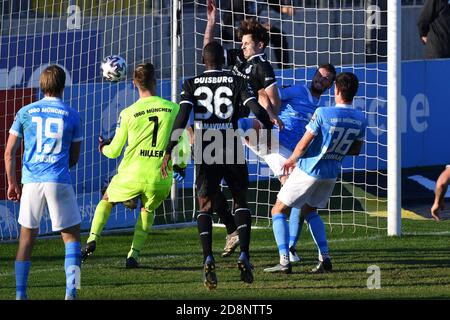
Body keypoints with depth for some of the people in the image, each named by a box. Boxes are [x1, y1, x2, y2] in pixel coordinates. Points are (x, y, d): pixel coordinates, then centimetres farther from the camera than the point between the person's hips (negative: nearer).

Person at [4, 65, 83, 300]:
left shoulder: (25, 112, 6)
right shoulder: (72, 116, 3)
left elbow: (9, 153, 5)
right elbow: (74, 159, 9)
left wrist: (12, 183, 14)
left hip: (31, 181, 2)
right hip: (59, 181, -2)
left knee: (27, 239, 12)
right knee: (71, 236, 6)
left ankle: (20, 294, 10)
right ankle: (71, 291, -8)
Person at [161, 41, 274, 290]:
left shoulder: (191, 85, 4)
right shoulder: (236, 82, 5)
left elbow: (182, 115, -9)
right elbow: (258, 110, -7)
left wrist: (169, 150, -11)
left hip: (204, 152, 0)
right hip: (232, 151, 0)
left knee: (205, 206, 11)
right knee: (240, 201, 19)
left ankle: (208, 258, -13)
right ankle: (244, 255, 0)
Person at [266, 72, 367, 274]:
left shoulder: (323, 114, -22)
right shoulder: (360, 120, -6)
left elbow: (304, 144, -14)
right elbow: (356, 150, 8)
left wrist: (291, 160, 5)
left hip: (308, 169, -6)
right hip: (332, 173, 6)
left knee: (279, 211, 7)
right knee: (309, 210, 28)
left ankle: (284, 260, -7)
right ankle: (325, 257, 13)